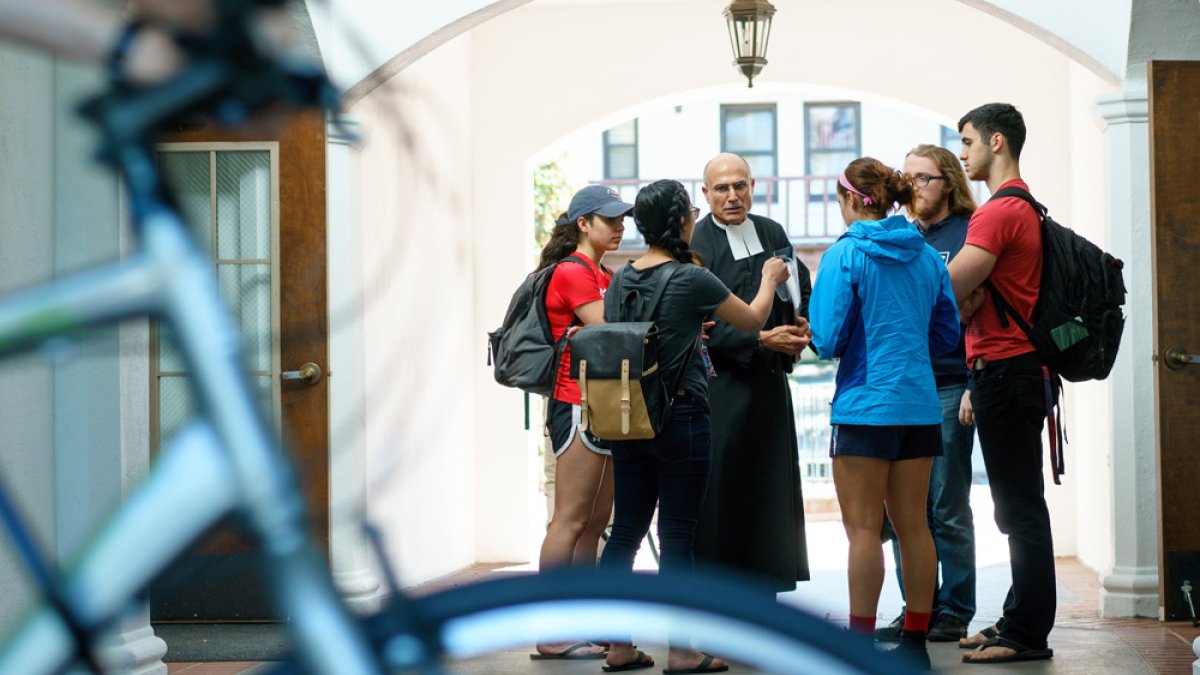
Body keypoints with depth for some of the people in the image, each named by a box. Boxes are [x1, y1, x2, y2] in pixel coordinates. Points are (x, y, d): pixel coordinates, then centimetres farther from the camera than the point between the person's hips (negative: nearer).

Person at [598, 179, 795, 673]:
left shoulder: (623, 279, 5)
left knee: (626, 531, 10)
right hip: (681, 418, -6)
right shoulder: (691, 279, -11)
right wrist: (769, 279, 21)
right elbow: (753, 320, 1)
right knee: (677, 536, -1)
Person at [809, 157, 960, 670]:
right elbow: (947, 333, 14)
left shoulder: (844, 256, -10)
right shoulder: (927, 256, 8)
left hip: (864, 407, -6)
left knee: (863, 528, -2)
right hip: (920, 408, 6)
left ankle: (860, 643, -1)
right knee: (912, 525, 11)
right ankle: (915, 641, 16)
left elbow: (828, 339, -12)